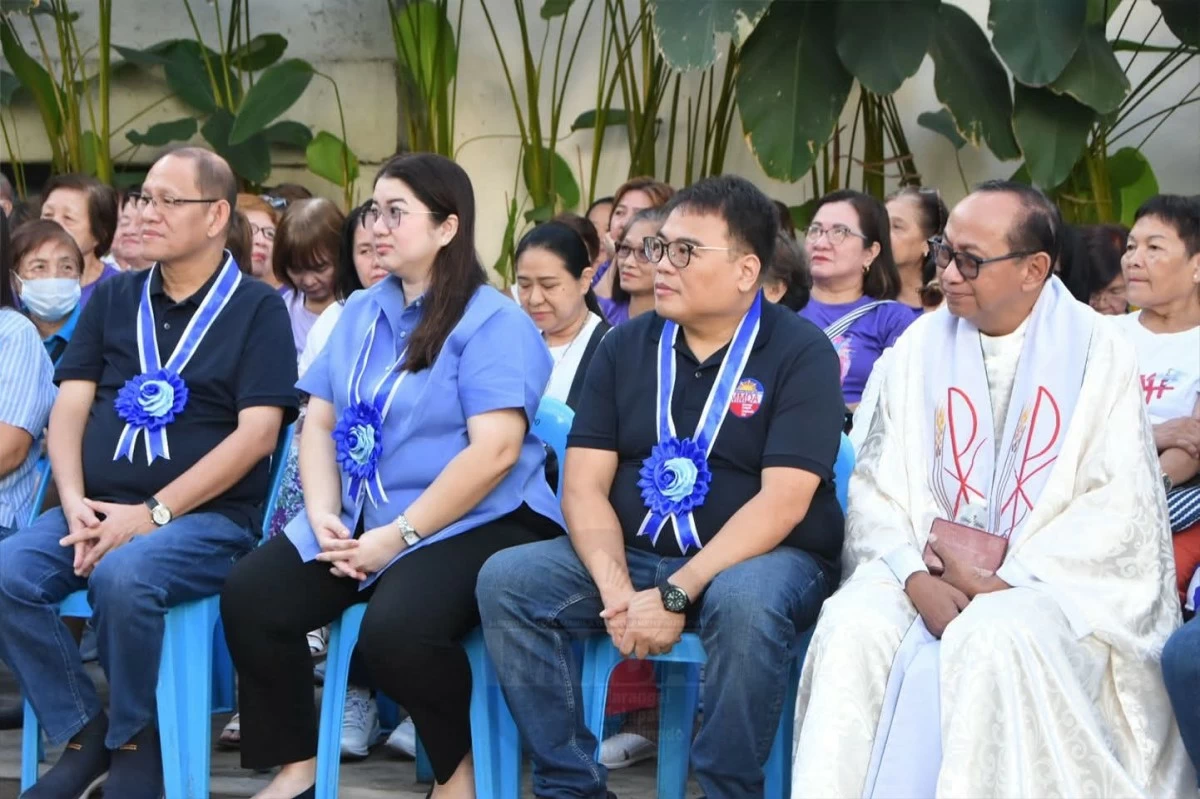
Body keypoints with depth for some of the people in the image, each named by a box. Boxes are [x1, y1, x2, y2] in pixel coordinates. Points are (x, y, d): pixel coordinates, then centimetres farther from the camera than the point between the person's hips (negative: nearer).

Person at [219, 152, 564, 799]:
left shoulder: (493, 322, -9)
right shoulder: (359, 314, 15)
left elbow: (495, 450, -19)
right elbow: (319, 423, 12)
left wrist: (399, 536, -20)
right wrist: (323, 517, -6)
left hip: (473, 525, -7)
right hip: (358, 522, 7)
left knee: (394, 631, -33)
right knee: (250, 597, -13)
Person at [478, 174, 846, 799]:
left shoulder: (800, 353, -7)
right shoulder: (626, 347, 7)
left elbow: (782, 502, -17)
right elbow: (584, 485, 0)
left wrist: (675, 595, -24)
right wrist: (615, 588, -19)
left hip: (758, 559, -5)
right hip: (634, 554, 5)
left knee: (744, 603, -38)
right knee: (507, 580, -16)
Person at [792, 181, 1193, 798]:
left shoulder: (1095, 353, -1)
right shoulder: (922, 347, 9)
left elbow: (1118, 507, -7)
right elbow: (876, 486, 5)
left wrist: (1009, 581, -16)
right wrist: (917, 577, -14)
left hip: (1056, 580, -3)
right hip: (926, 567, 3)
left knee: (993, 638, -35)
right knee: (852, 625, -27)